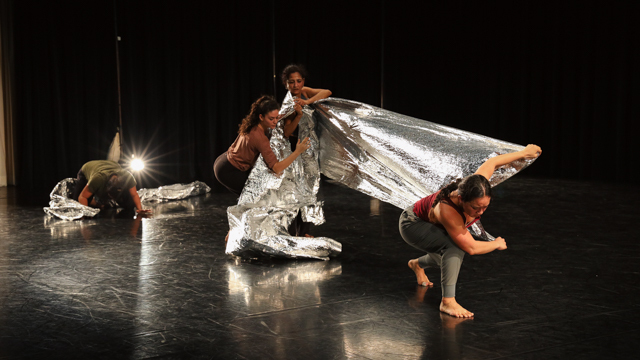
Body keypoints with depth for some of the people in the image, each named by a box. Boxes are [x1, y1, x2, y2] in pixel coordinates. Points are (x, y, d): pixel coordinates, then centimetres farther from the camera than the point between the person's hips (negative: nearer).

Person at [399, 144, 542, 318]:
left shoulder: (476, 188, -30)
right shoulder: (448, 211, -46)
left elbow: (491, 163, -10)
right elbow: (471, 247, -37)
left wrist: (523, 152, 4)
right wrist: (497, 244, -19)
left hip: (431, 223, 8)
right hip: (412, 224, -8)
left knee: (449, 259, 25)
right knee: (455, 247, -32)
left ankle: (418, 264, 55)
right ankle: (447, 302, -24)